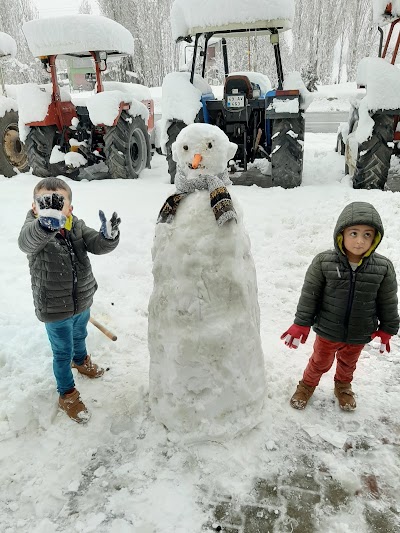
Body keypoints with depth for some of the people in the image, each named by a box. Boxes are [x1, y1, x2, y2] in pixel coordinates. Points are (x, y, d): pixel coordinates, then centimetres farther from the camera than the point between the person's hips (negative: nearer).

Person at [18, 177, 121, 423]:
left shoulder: (77, 226, -10)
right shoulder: (34, 230, -24)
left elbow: (98, 245, -19)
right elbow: (27, 242, -47)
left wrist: (109, 236, -45)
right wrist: (47, 223, -71)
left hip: (82, 301, 5)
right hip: (55, 310, -4)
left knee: (80, 336, 31)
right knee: (63, 352, 14)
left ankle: (81, 360, 63)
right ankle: (67, 394, 37)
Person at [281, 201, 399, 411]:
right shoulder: (323, 262, -22)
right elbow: (309, 295, -13)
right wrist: (301, 324, -9)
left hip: (359, 334, 2)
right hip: (328, 331, -2)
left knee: (348, 363, 28)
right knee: (320, 362, 22)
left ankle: (343, 387, 57)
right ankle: (307, 385, 49)